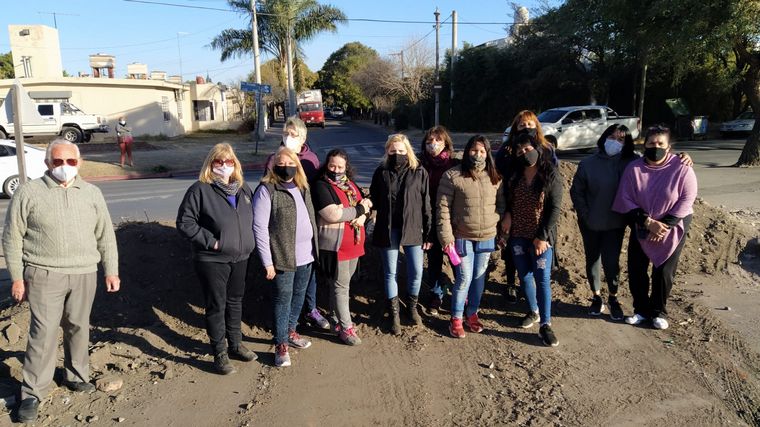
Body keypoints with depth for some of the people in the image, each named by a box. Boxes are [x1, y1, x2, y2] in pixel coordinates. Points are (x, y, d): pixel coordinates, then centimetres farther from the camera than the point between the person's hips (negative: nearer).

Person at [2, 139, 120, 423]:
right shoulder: (28, 192, -3)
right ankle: (32, 393, 9)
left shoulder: (92, 193, 6)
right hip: (44, 275, -3)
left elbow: (105, 235, 9)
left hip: (84, 274, 3)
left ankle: (76, 376, 31)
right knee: (43, 333, -3)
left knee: (78, 328, 13)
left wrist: (111, 271, 6)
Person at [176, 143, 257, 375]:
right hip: (212, 260, -6)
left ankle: (235, 345, 36)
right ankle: (220, 354, 18)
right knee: (216, 306, 5)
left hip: (240, 257, 6)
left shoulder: (244, 189, 7)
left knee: (235, 302, 19)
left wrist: (249, 242, 6)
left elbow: (252, 218, 20)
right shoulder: (200, 190, -11)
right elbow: (184, 222, -13)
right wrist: (210, 241, -17)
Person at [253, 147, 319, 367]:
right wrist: (267, 261, -16)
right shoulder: (266, 190, -12)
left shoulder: (303, 188, 9)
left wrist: (315, 249, 13)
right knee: (283, 299, 3)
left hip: (306, 256, 7)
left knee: (299, 296, 18)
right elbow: (259, 227, -14)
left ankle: (290, 331, 37)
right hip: (284, 257, -6)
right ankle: (281, 344, 17)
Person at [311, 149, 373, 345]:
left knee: (343, 282, 16)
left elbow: (365, 204, 12)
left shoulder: (350, 184, 13)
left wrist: (361, 217, -11)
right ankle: (345, 328, 9)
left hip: (354, 243, 7)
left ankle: (337, 317, 31)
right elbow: (332, 214, -22)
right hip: (334, 245, -7)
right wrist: (359, 209, -12)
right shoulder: (321, 186, -12)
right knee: (340, 285, 0)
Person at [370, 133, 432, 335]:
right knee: (390, 272, 9)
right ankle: (394, 314, 24)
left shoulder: (419, 172, -2)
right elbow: (374, 200, 9)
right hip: (388, 229, 1)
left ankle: (412, 306, 31)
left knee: (416, 271, 5)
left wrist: (428, 233, -3)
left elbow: (426, 204, -2)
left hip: (413, 228, 0)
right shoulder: (381, 172, 1)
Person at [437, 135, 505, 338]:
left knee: (479, 277, 13)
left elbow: (501, 203, 14)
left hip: (487, 237, 4)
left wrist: (494, 219, -2)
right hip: (462, 237, -4)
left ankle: (472, 313, 30)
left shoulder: (494, 177, 4)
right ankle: (456, 319, 14)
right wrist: (446, 236, -13)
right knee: (464, 278, -3)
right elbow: (443, 207, -9)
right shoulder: (452, 175, -9)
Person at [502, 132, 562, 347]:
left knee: (542, 279, -4)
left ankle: (545, 324, 3)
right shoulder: (514, 175, 3)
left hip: (540, 237, -4)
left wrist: (543, 236, -14)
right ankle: (533, 311, 33)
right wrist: (507, 214, -5)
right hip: (517, 235, 4)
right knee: (524, 276, 13)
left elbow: (554, 209, -10)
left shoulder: (551, 176, -9)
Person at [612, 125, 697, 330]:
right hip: (641, 227, 2)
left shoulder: (682, 168, -13)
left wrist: (665, 225, -19)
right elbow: (625, 199, -10)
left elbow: (687, 199, -13)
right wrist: (648, 222, -19)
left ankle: (658, 312, 23)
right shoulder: (633, 168, -9)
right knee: (636, 270, 5)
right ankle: (641, 310, 23)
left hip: (673, 228, -2)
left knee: (664, 272, 4)